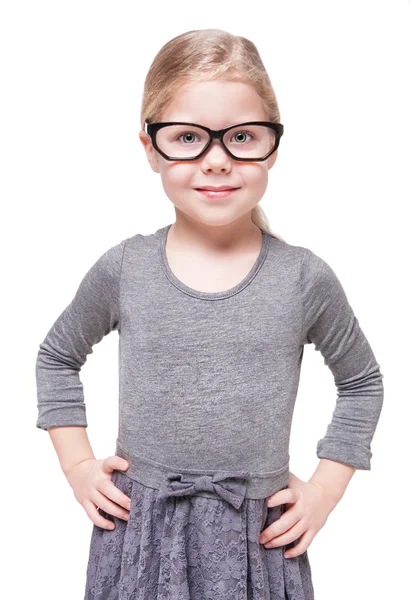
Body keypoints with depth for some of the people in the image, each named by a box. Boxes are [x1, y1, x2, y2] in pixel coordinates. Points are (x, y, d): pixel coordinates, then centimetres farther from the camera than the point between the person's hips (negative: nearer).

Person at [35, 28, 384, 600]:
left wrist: (325, 489, 2)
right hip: (138, 532, 1)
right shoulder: (122, 270, -7)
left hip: (258, 539, 0)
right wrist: (78, 464, 4)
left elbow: (362, 381, 7)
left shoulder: (305, 278, -8)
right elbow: (56, 358, 11)